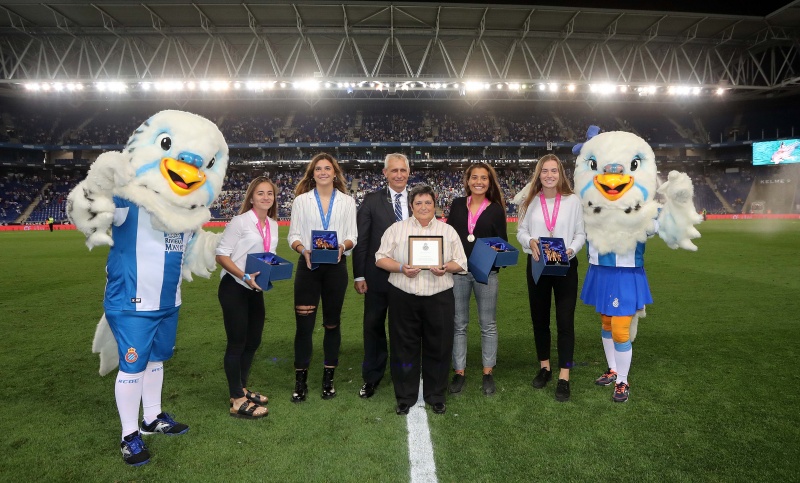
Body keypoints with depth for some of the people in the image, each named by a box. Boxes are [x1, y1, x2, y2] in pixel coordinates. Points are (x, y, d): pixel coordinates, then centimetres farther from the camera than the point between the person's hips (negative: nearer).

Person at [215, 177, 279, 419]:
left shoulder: (273, 225, 7)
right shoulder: (240, 221, -13)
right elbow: (221, 255, -14)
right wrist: (245, 276, -25)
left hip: (256, 290, 7)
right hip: (234, 289, -7)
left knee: (253, 341, 15)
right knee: (237, 343, 0)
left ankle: (242, 389, 33)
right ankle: (237, 401, 11)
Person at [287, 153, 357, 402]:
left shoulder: (347, 201, 7)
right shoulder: (301, 200, 6)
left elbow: (352, 236, 4)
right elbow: (294, 235, 2)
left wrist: (343, 246, -18)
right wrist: (303, 250, -18)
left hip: (336, 267, 1)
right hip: (308, 267, 0)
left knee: (332, 323, 10)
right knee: (304, 324, -2)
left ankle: (328, 378, 23)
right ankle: (300, 380, 12)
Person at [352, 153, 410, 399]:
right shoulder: (372, 200, -4)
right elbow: (361, 239, -4)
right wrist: (359, 275, -8)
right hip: (378, 275, -1)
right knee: (373, 326, 11)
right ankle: (372, 377, 29)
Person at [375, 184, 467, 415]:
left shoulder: (448, 230, 9)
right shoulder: (397, 229, 6)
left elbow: (461, 262, 8)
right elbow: (381, 258, 3)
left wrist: (446, 268, -13)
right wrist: (401, 268, -14)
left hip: (439, 298, 1)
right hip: (403, 297, 0)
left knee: (438, 348, 7)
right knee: (404, 347, 6)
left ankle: (435, 396, 25)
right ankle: (405, 397, 22)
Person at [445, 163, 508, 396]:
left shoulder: (496, 209, 2)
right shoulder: (457, 205, 7)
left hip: (486, 273, -1)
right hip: (458, 271, 2)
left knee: (488, 324, 8)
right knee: (458, 324, 8)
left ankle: (488, 373, 22)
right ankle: (459, 371, 20)